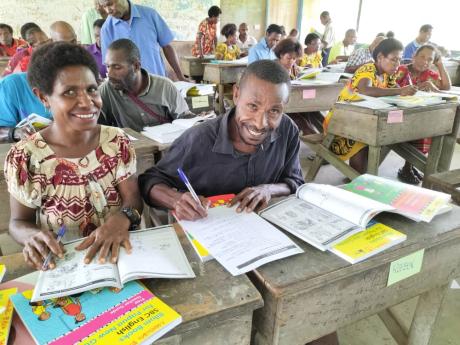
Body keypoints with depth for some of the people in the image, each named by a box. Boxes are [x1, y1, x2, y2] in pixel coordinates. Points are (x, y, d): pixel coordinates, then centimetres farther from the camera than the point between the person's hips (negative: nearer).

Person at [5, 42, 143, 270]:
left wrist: (122, 218, -25)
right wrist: (32, 236, -20)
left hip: (118, 253, 1)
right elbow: (19, 222, 3)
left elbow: (133, 200, -3)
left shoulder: (117, 142, -3)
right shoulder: (23, 158, -6)